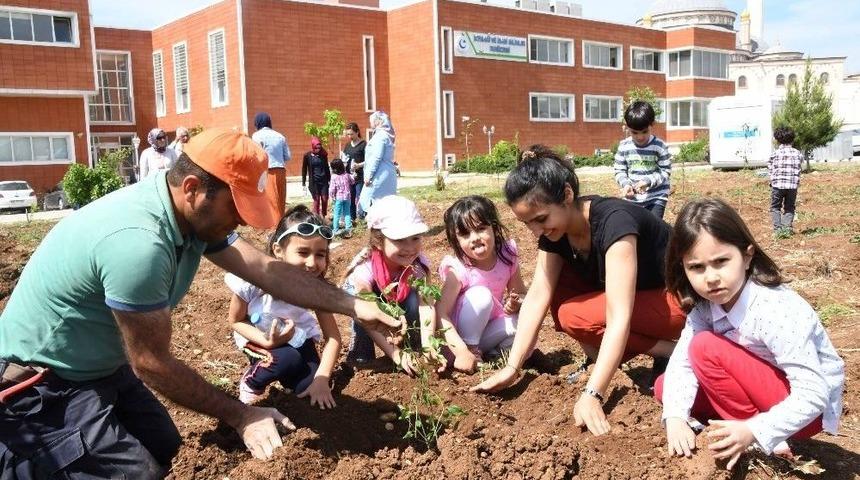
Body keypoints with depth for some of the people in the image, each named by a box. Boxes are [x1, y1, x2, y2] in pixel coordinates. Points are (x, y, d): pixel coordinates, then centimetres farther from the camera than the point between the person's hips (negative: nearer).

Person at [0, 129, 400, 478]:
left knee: (161, 446, 13)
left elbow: (269, 270, -2)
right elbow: (152, 363, -26)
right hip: (41, 383, -9)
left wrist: (353, 306, -4)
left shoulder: (196, 216, -8)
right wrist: (240, 417, -17)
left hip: (100, 365, 9)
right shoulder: (138, 243, -35)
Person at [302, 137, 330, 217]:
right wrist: (303, 183, 0)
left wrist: (330, 180, 14)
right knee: (316, 200, -3)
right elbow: (304, 169, 1)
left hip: (324, 181, 2)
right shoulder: (307, 156, -4)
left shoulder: (323, 155, 3)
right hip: (314, 181, -2)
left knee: (325, 200, 0)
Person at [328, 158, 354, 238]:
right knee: (347, 213, 13)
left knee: (337, 214, 6)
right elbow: (352, 182, 14)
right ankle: (348, 228, 12)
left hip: (339, 198, -3)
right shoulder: (347, 175, -4)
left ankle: (336, 230, 10)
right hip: (347, 197, 3)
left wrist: (331, 197, 0)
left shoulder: (334, 177, -15)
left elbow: (332, 189, -14)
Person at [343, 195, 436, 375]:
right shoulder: (365, 269, -40)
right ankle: (360, 357, -13)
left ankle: (415, 351, -8)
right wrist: (396, 355, -43)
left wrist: (428, 347, -53)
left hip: (397, 298, 2)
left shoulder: (419, 264, -31)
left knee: (413, 298, -29)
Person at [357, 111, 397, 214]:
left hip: (380, 175, -10)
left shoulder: (380, 135, -11)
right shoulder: (386, 135, 19)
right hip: (388, 174, 10)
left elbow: (376, 157, -18)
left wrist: (369, 175, -16)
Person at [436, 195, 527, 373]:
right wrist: (461, 352, -42)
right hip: (461, 332, -4)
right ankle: (471, 348, -15)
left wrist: (515, 304, -25)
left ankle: (494, 352, -3)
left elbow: (521, 294, 0)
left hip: (490, 328, 4)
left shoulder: (507, 256, -12)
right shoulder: (458, 269, -24)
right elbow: (441, 314, -31)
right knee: (481, 294, -30)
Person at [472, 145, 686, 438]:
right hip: (626, 297, 7)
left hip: (678, 298, -7)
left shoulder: (613, 221, -33)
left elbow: (618, 318, -39)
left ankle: (671, 351, -10)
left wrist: (592, 395, -44)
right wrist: (512, 367, -21)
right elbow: (537, 297, -14)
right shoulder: (552, 229, -10)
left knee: (573, 316, -25)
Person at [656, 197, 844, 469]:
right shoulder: (705, 306, -9)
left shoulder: (777, 311, -30)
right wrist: (675, 416, -29)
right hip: (765, 396, 7)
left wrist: (753, 431, -37)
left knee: (706, 348, -24)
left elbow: (813, 394, -30)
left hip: (808, 410, -7)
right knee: (664, 387, -3)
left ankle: (759, 442, -10)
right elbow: (682, 360, -13)